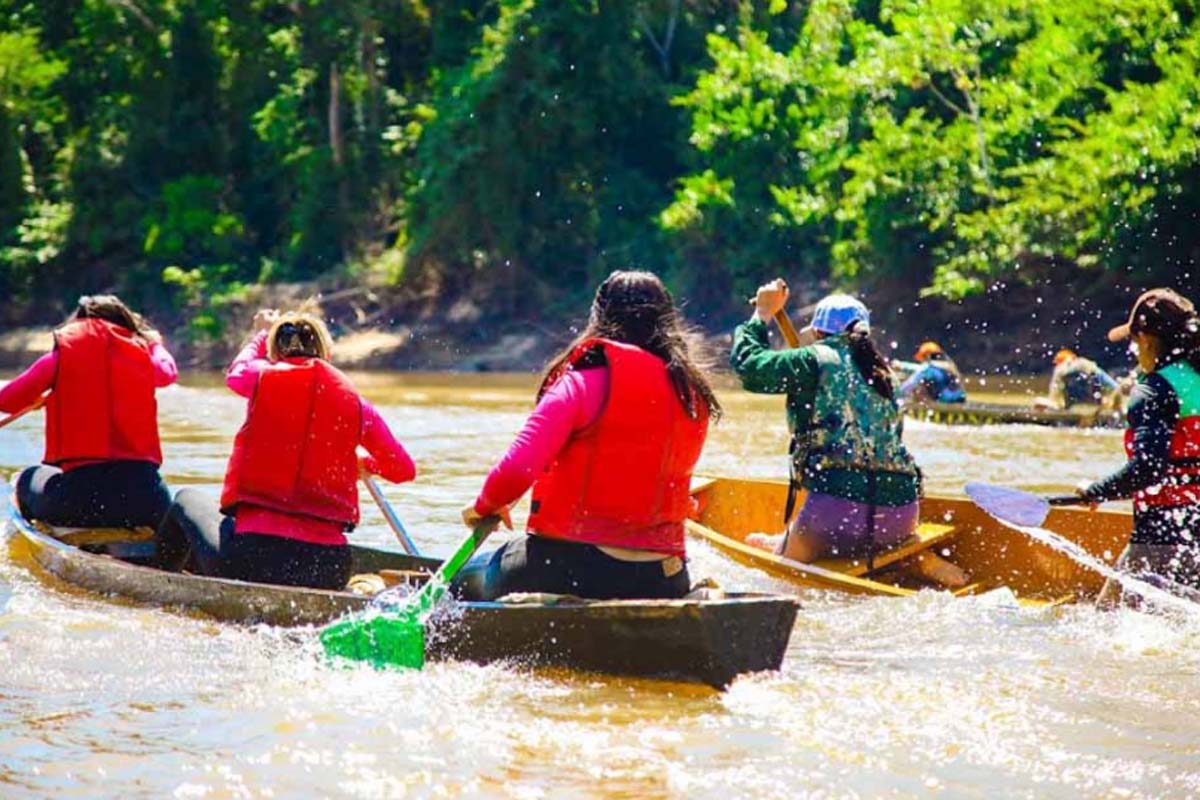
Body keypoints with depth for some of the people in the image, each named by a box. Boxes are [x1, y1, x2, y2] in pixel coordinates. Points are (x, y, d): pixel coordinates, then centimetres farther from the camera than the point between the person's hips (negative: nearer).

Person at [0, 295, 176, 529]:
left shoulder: (63, 354, 7)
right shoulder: (143, 355, 13)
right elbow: (168, 372, 36)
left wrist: (39, 396, 34)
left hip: (81, 490, -2)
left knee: (30, 481, 29)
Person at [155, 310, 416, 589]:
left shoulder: (263, 377, 3)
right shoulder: (353, 400, 6)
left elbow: (235, 373, 29)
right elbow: (404, 469, 15)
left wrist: (261, 334, 49)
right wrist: (366, 463, 37)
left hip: (251, 554, -2)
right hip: (328, 565, 2)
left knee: (188, 501, 28)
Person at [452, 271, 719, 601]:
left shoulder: (585, 382, -8)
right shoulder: (693, 399, 6)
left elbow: (516, 470, -15)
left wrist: (485, 505, 3)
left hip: (570, 568, -4)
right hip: (661, 582, 4)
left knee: (465, 581, 19)